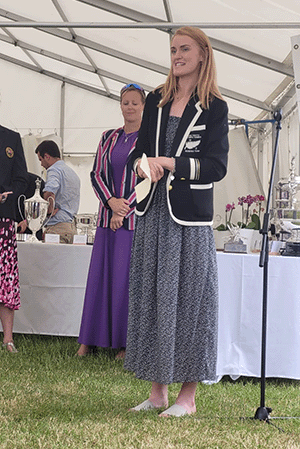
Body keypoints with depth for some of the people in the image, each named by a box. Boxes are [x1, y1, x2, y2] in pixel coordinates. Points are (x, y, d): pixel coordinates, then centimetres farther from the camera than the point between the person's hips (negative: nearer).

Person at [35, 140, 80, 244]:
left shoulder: (54, 170, -6)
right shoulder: (72, 172, 24)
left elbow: (49, 194, -25)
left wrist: (49, 212, -10)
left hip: (58, 227, -9)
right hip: (72, 226, 9)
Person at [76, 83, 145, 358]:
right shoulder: (109, 138, 13)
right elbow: (97, 174, 9)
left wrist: (124, 209, -11)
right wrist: (111, 201, -9)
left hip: (135, 218, -4)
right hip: (108, 216, 5)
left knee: (128, 277, -3)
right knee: (100, 274, 5)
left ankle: (127, 342, 6)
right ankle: (90, 339, 12)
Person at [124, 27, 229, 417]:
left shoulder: (214, 108, 1)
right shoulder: (157, 101, 15)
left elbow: (216, 166, -6)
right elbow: (140, 150, 15)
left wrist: (169, 163, -16)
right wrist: (143, 165, -8)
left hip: (190, 215, -5)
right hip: (153, 212, 5)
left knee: (188, 296, -4)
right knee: (150, 295, 4)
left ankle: (188, 395, 4)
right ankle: (158, 390, 13)